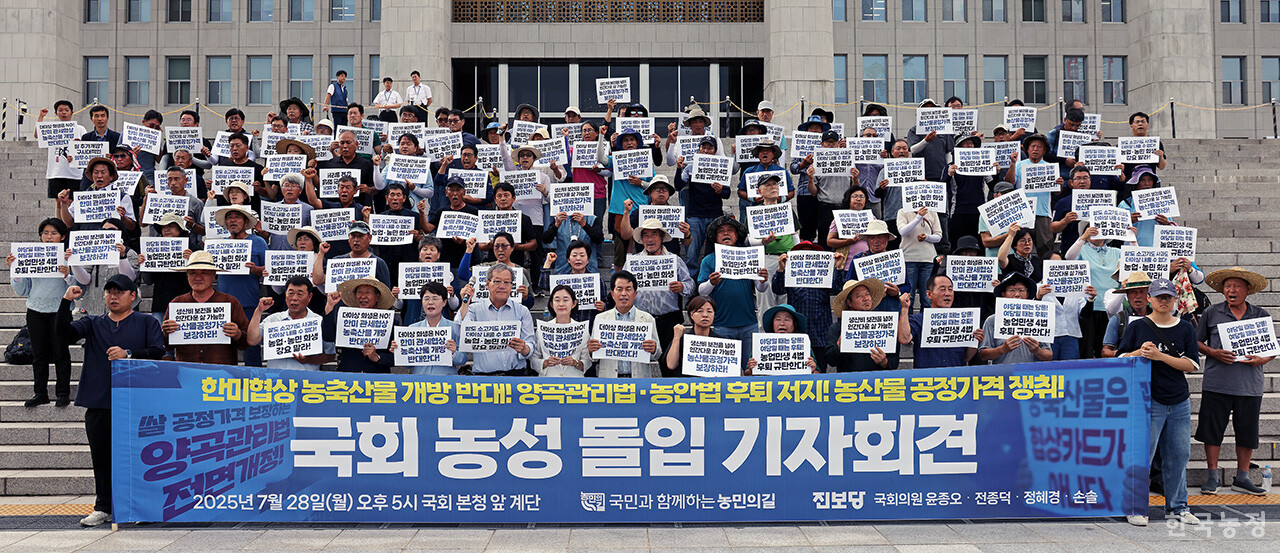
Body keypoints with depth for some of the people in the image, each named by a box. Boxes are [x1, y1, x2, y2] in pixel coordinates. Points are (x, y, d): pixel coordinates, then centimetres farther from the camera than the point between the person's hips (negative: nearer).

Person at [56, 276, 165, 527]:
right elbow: (64, 332, 1)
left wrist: (128, 354, -17)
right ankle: (103, 508, 16)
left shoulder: (147, 323, 8)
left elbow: (158, 351, -5)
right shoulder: (93, 324, 17)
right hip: (99, 403, 3)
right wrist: (66, 301, -8)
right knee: (101, 456, 6)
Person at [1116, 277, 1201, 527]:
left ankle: (1177, 506, 23)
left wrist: (1160, 356, -14)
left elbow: (1191, 365, 0)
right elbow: (1121, 359, 4)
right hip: (1148, 400, -3)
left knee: (1179, 454, 9)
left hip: (1179, 402, 3)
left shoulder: (1185, 329, 8)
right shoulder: (1136, 327, 2)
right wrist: (1139, 352, -16)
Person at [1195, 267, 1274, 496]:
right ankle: (1213, 477, 12)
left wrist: (1261, 359, -7)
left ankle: (1241, 478, 19)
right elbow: (1197, 341, 9)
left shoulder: (1261, 316, 9)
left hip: (1250, 385, 1)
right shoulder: (1212, 313, 5)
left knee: (1247, 432, 7)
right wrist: (1213, 353, -9)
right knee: (1212, 428, 1)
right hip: (1217, 383, -1)